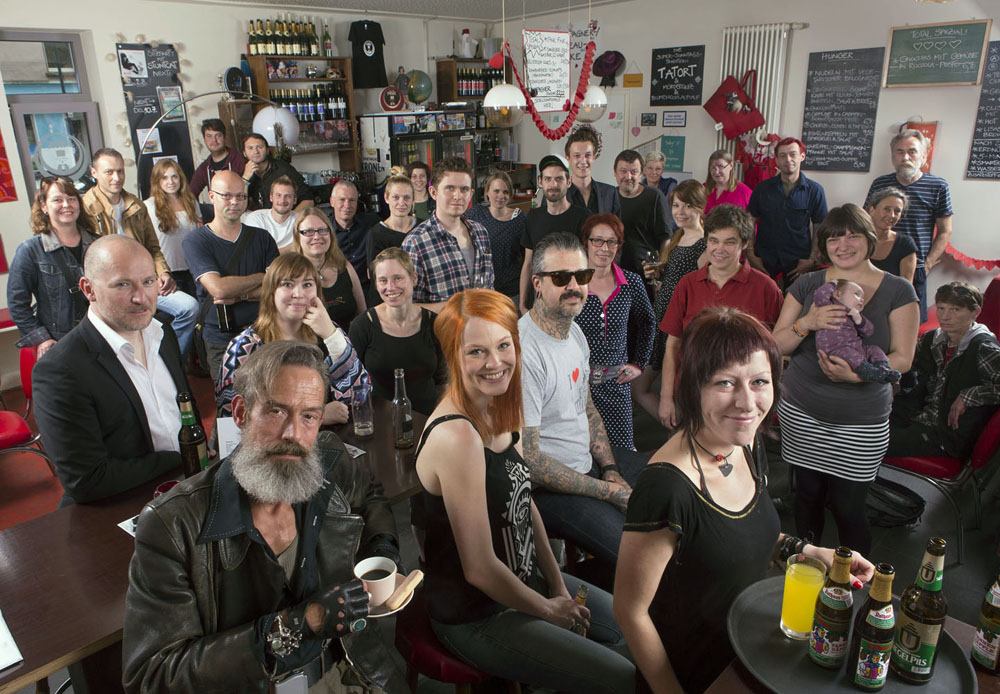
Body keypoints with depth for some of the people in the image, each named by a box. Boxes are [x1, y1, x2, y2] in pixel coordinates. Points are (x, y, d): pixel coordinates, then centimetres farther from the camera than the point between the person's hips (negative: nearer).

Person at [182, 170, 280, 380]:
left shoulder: (261, 237, 11)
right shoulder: (196, 241, 0)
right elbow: (218, 289, -15)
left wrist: (240, 295, -13)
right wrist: (261, 277, -3)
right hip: (221, 342, -2)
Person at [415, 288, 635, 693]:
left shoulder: (497, 413, -3)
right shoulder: (457, 437, -30)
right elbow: (480, 570, -26)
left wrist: (559, 587, 3)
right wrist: (547, 609, -10)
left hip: (524, 579, 9)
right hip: (477, 618, -8)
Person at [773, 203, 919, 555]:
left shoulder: (897, 291, -1)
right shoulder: (808, 285, 3)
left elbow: (903, 358, -4)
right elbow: (777, 345, 0)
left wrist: (857, 373, -23)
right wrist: (807, 323, -21)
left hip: (861, 422, -2)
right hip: (801, 413, 2)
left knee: (848, 507, 2)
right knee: (808, 495, 13)